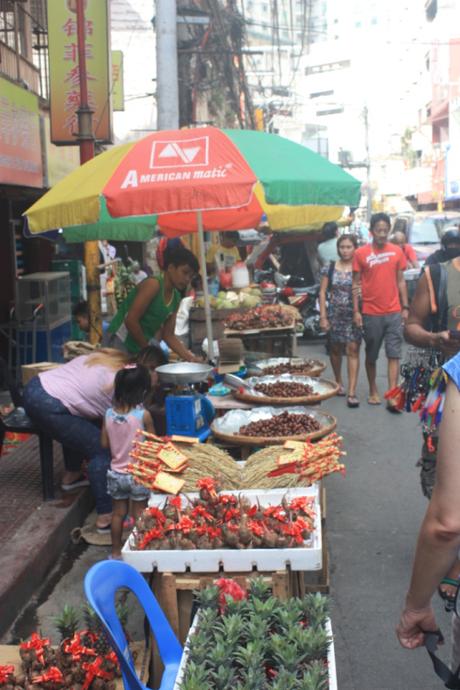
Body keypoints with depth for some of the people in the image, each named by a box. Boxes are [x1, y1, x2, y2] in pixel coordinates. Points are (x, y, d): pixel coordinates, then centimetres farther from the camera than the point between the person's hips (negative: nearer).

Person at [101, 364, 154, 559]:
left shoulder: (109, 414, -8)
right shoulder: (143, 415, -19)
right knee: (139, 515, 10)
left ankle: (116, 552, 28)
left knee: (118, 513, 17)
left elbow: (104, 444, -1)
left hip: (115, 473, 4)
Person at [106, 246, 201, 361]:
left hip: (140, 350, 8)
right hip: (121, 343, -8)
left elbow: (168, 335, 9)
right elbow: (131, 321, -21)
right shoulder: (153, 284, -16)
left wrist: (190, 357, -4)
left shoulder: (176, 299, 8)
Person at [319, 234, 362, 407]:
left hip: (354, 315, -2)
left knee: (353, 349, -7)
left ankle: (352, 392, -8)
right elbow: (322, 292, 4)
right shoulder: (329, 268, 4)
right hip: (335, 314, 2)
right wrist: (323, 316, -1)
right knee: (335, 349, 13)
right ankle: (338, 382, 36)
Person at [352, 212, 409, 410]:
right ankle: (373, 391, 27)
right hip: (371, 314, -1)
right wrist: (356, 311, -4)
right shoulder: (361, 253, -3)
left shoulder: (397, 252, 4)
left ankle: (392, 396, -2)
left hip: (394, 312, 1)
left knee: (394, 355, -3)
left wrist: (405, 307, 6)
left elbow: (401, 281, 10)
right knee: (371, 355, 11)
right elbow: (356, 283, 0)